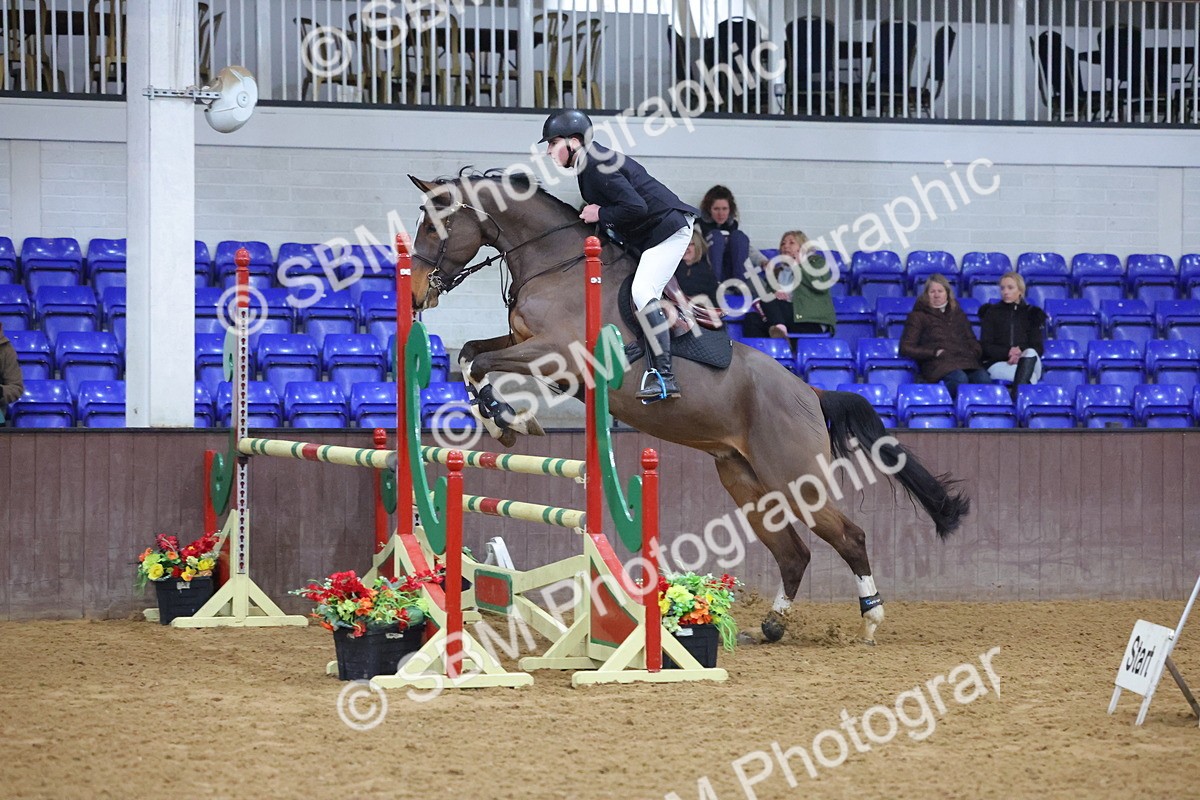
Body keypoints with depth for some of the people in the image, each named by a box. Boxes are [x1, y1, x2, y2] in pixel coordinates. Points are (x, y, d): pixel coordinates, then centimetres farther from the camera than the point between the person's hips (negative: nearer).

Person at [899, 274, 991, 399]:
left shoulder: (958, 314, 32)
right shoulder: (918, 316, 19)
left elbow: (972, 341, 32)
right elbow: (906, 348, 9)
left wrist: (974, 353, 7)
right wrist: (934, 353, -4)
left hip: (966, 360, 4)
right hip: (938, 363, -4)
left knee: (984, 379, -33)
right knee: (959, 379, -40)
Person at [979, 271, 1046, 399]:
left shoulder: (1032, 314, 18)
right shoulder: (991, 313, 16)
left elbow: (1037, 349, 8)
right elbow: (985, 346, 6)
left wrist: (1021, 353, -16)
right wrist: (1008, 353, -15)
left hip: (1027, 362, 1)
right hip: (998, 363, -1)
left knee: (1030, 353, -37)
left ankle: (1015, 397, -53)